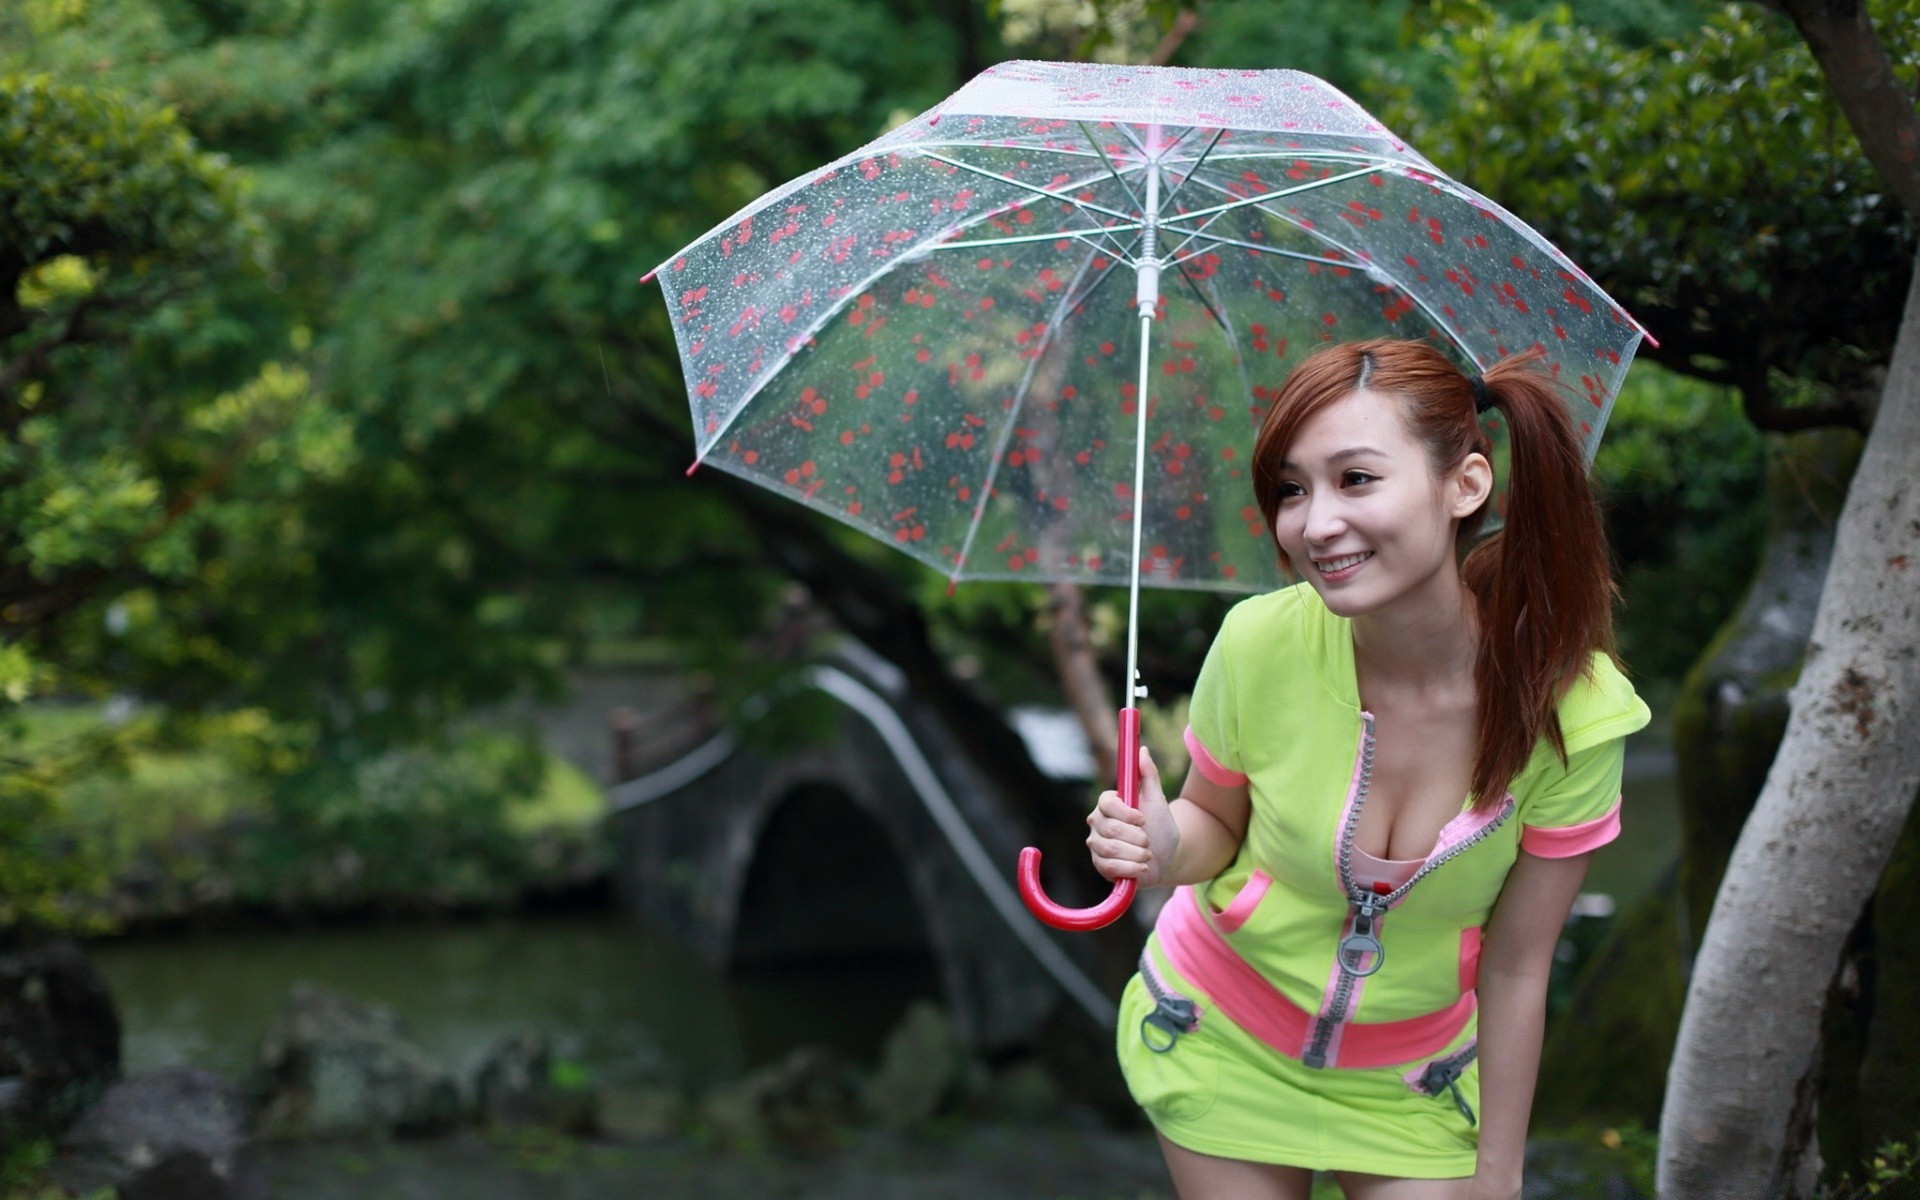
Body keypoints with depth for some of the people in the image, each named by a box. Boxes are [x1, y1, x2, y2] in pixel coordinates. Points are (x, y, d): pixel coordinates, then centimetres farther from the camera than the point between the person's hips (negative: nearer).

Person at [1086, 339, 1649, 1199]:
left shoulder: (1574, 709, -25)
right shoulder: (1261, 644, -24)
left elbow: (1516, 967, -14)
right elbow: (1217, 820, -4)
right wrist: (1167, 850, -27)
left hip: (1412, 1078, 0)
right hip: (1225, 1048, 0)